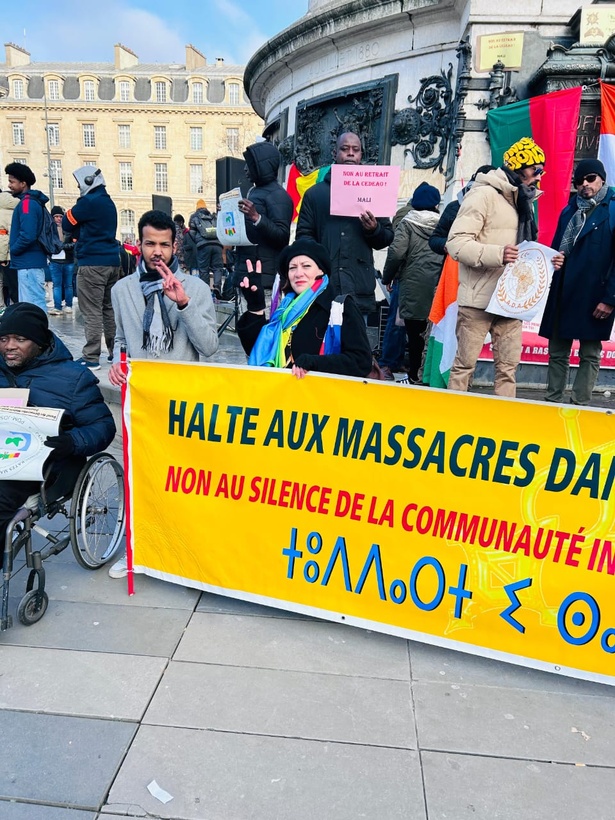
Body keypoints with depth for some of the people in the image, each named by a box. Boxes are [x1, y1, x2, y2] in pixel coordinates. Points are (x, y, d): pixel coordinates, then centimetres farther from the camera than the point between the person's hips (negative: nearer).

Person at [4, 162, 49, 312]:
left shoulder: (27, 203, -12)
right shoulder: (33, 202, 17)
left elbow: (27, 235, -23)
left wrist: (13, 250, -7)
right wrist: (15, 249, 12)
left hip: (29, 263, -10)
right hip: (31, 262, 10)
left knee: (32, 306, -8)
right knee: (36, 304, 12)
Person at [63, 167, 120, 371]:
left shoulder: (89, 201, -10)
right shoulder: (108, 202, 16)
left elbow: (66, 224, -1)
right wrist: (80, 232, 7)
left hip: (92, 263, -8)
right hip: (112, 261, 8)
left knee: (92, 311, -8)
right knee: (109, 308, 13)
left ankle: (91, 358, -7)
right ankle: (115, 352, 18)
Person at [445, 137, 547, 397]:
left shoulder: (525, 201, 18)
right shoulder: (484, 194, -7)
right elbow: (456, 242, -16)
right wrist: (497, 254, -28)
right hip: (478, 299, -7)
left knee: (508, 366, 9)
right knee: (465, 364, 0)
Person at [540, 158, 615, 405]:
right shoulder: (569, 211, 16)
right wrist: (553, 261, -2)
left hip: (594, 297, -5)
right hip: (561, 294, 6)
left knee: (589, 354, 3)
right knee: (557, 352, 9)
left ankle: (580, 405, 8)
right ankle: (552, 401, 17)